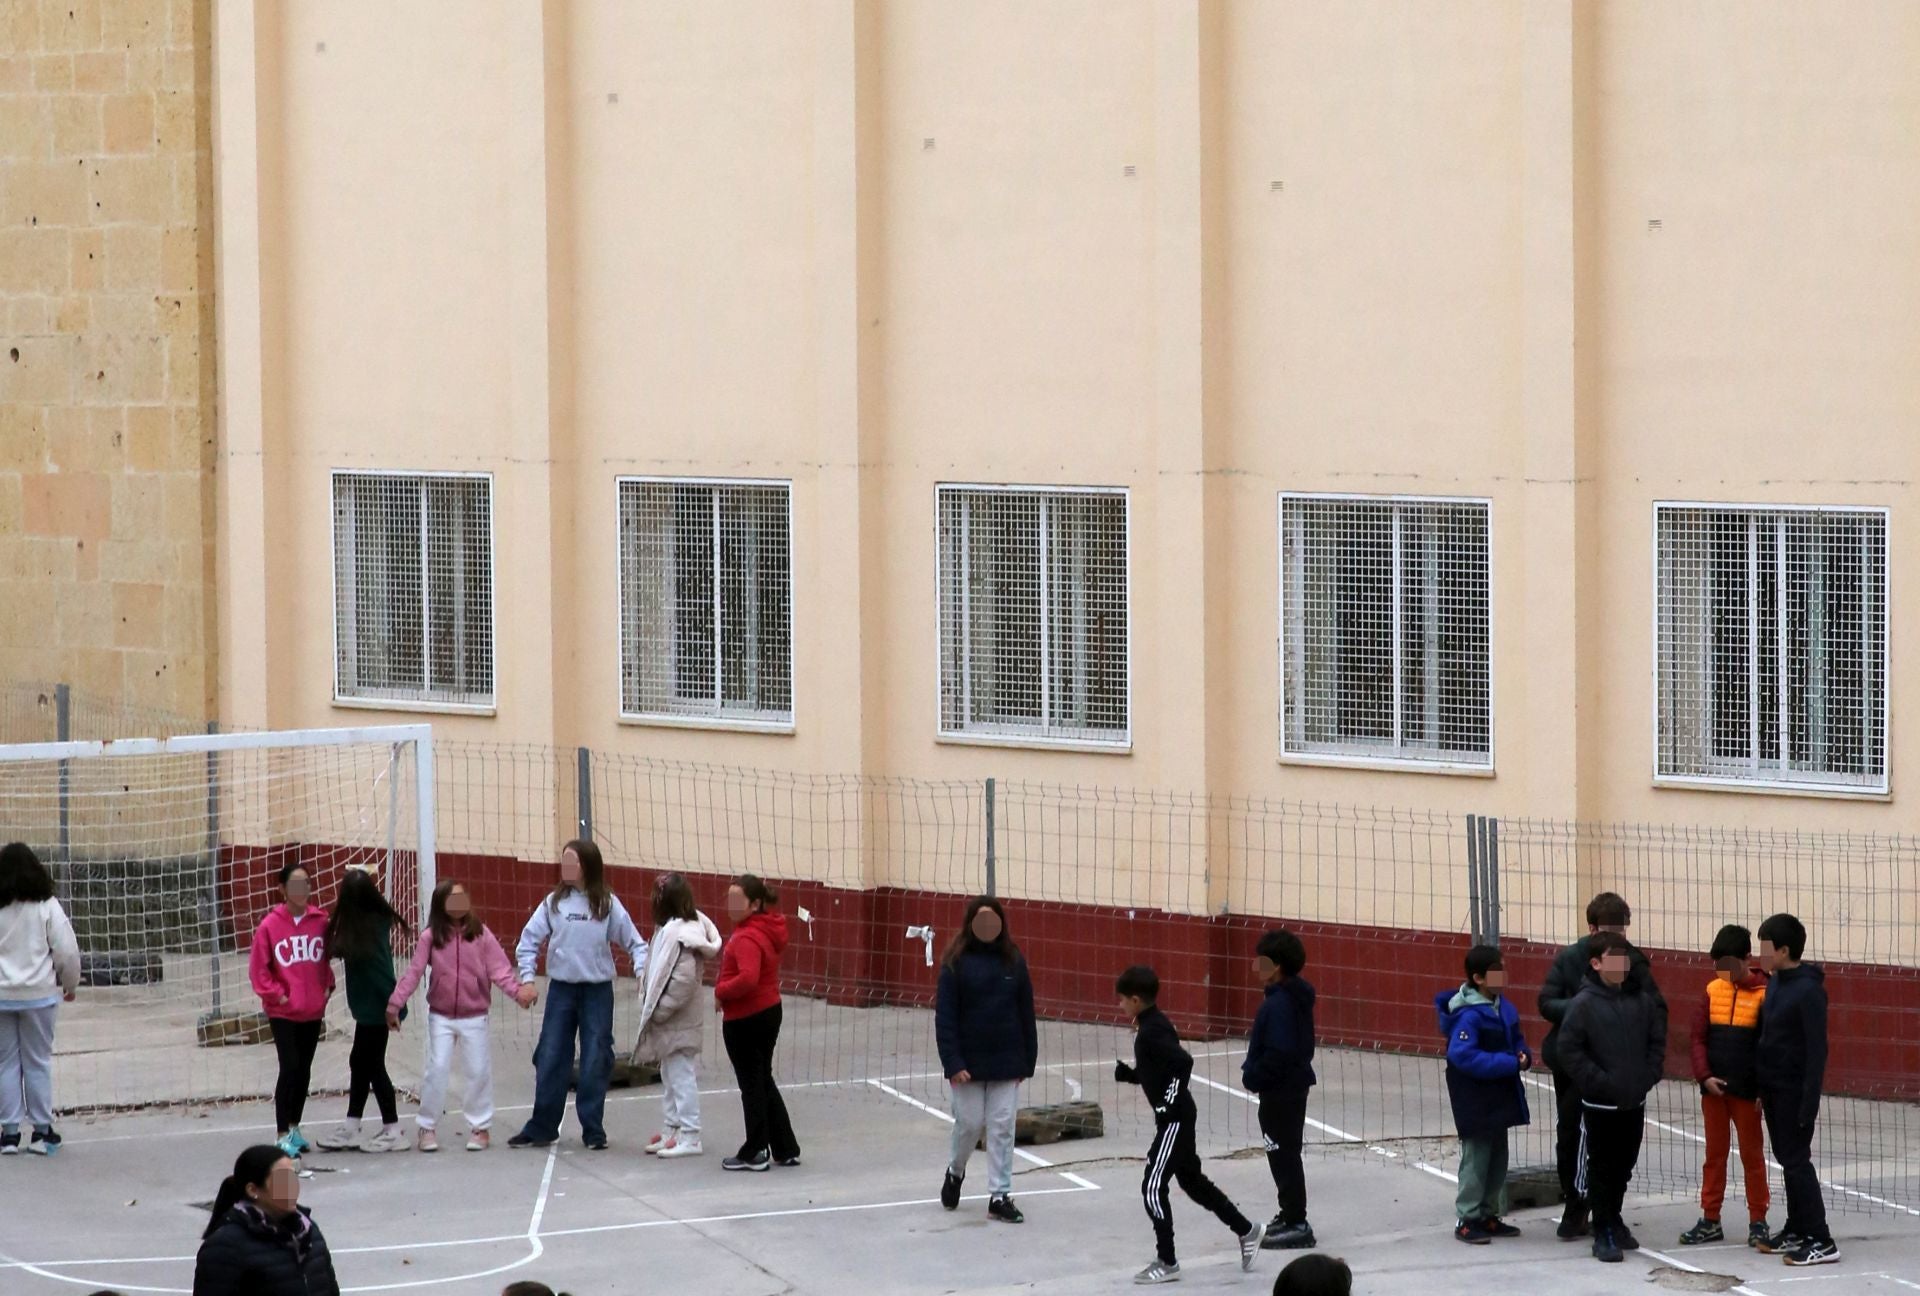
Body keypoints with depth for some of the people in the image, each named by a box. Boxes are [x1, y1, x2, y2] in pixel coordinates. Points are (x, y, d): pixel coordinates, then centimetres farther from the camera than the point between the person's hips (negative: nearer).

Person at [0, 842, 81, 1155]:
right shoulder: (46, 906, -8)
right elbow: (67, 950, -6)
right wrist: (70, 984, 12)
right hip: (39, 994, -1)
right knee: (38, 1061, 7)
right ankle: (41, 1129, 9)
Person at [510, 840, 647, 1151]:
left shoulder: (608, 904, -2)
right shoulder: (554, 903, 1)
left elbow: (633, 941, 2)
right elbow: (530, 939, 3)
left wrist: (642, 971, -13)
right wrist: (527, 977, -7)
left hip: (598, 991, -2)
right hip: (561, 989, 2)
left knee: (595, 1063, 1)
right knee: (550, 1059, 2)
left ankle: (593, 1131, 9)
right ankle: (541, 1128, 11)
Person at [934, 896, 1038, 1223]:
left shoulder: (1013, 961, 2)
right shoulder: (956, 963, -6)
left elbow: (1026, 1013, 7)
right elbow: (944, 1016, -8)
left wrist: (1027, 1061, 4)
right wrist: (952, 1063, -15)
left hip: (1006, 1062, 2)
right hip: (968, 1062, -2)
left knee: (1002, 1128, 1)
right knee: (969, 1124, 4)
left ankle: (1000, 1196, 7)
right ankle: (955, 1172, 33)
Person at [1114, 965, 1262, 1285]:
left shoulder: (1153, 1031, -20)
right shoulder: (1151, 1026, 10)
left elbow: (1183, 1062, -31)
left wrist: (1169, 1105, -26)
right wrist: (1128, 1074, 7)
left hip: (1174, 1118, -10)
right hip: (1175, 1117, 10)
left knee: (1153, 1187, -6)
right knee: (1192, 1181, 19)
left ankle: (1167, 1262, 0)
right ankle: (1246, 1231, 28)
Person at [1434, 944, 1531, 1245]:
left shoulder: (1504, 1007, 4)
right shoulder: (1468, 1015, -22)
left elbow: (1516, 1038, 18)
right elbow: (1462, 1055, -29)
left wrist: (1523, 1056, -6)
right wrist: (1510, 1063, -27)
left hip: (1500, 1098, 9)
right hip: (1475, 1102, -9)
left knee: (1498, 1158, 15)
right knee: (1476, 1157, -3)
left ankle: (1488, 1215, 26)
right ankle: (1467, 1219, 5)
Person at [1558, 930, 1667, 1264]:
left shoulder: (1643, 1000, 3)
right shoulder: (1585, 1004, -11)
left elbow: (1657, 1041, 12)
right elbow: (1569, 1050, -13)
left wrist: (1648, 1076, -1)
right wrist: (1599, 1081, -16)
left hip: (1635, 1101, 5)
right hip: (1600, 1104, -5)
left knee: (1624, 1165, 15)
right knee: (1600, 1168, 1)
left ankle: (1612, 1220, 32)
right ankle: (1603, 1235, 6)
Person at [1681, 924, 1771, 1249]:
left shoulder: (1763, 994, -8)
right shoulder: (1713, 990, 4)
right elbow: (1699, 1038, 4)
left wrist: (1764, 1090, -11)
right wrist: (1705, 1076, -9)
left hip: (1747, 1091, -4)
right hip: (1713, 1088, 4)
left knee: (1752, 1155, 5)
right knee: (1714, 1154, 11)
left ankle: (1758, 1221, 12)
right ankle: (1710, 1221, 17)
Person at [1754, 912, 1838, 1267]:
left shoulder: (1808, 991, -17)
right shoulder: (1775, 985, 9)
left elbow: (1817, 1049, -18)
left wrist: (1809, 1101, -21)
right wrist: (1762, 1088, 14)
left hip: (1794, 1091, -9)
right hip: (1774, 1088, 9)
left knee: (1796, 1161, -8)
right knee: (1787, 1159, 14)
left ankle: (1821, 1242, -6)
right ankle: (1797, 1230, 22)